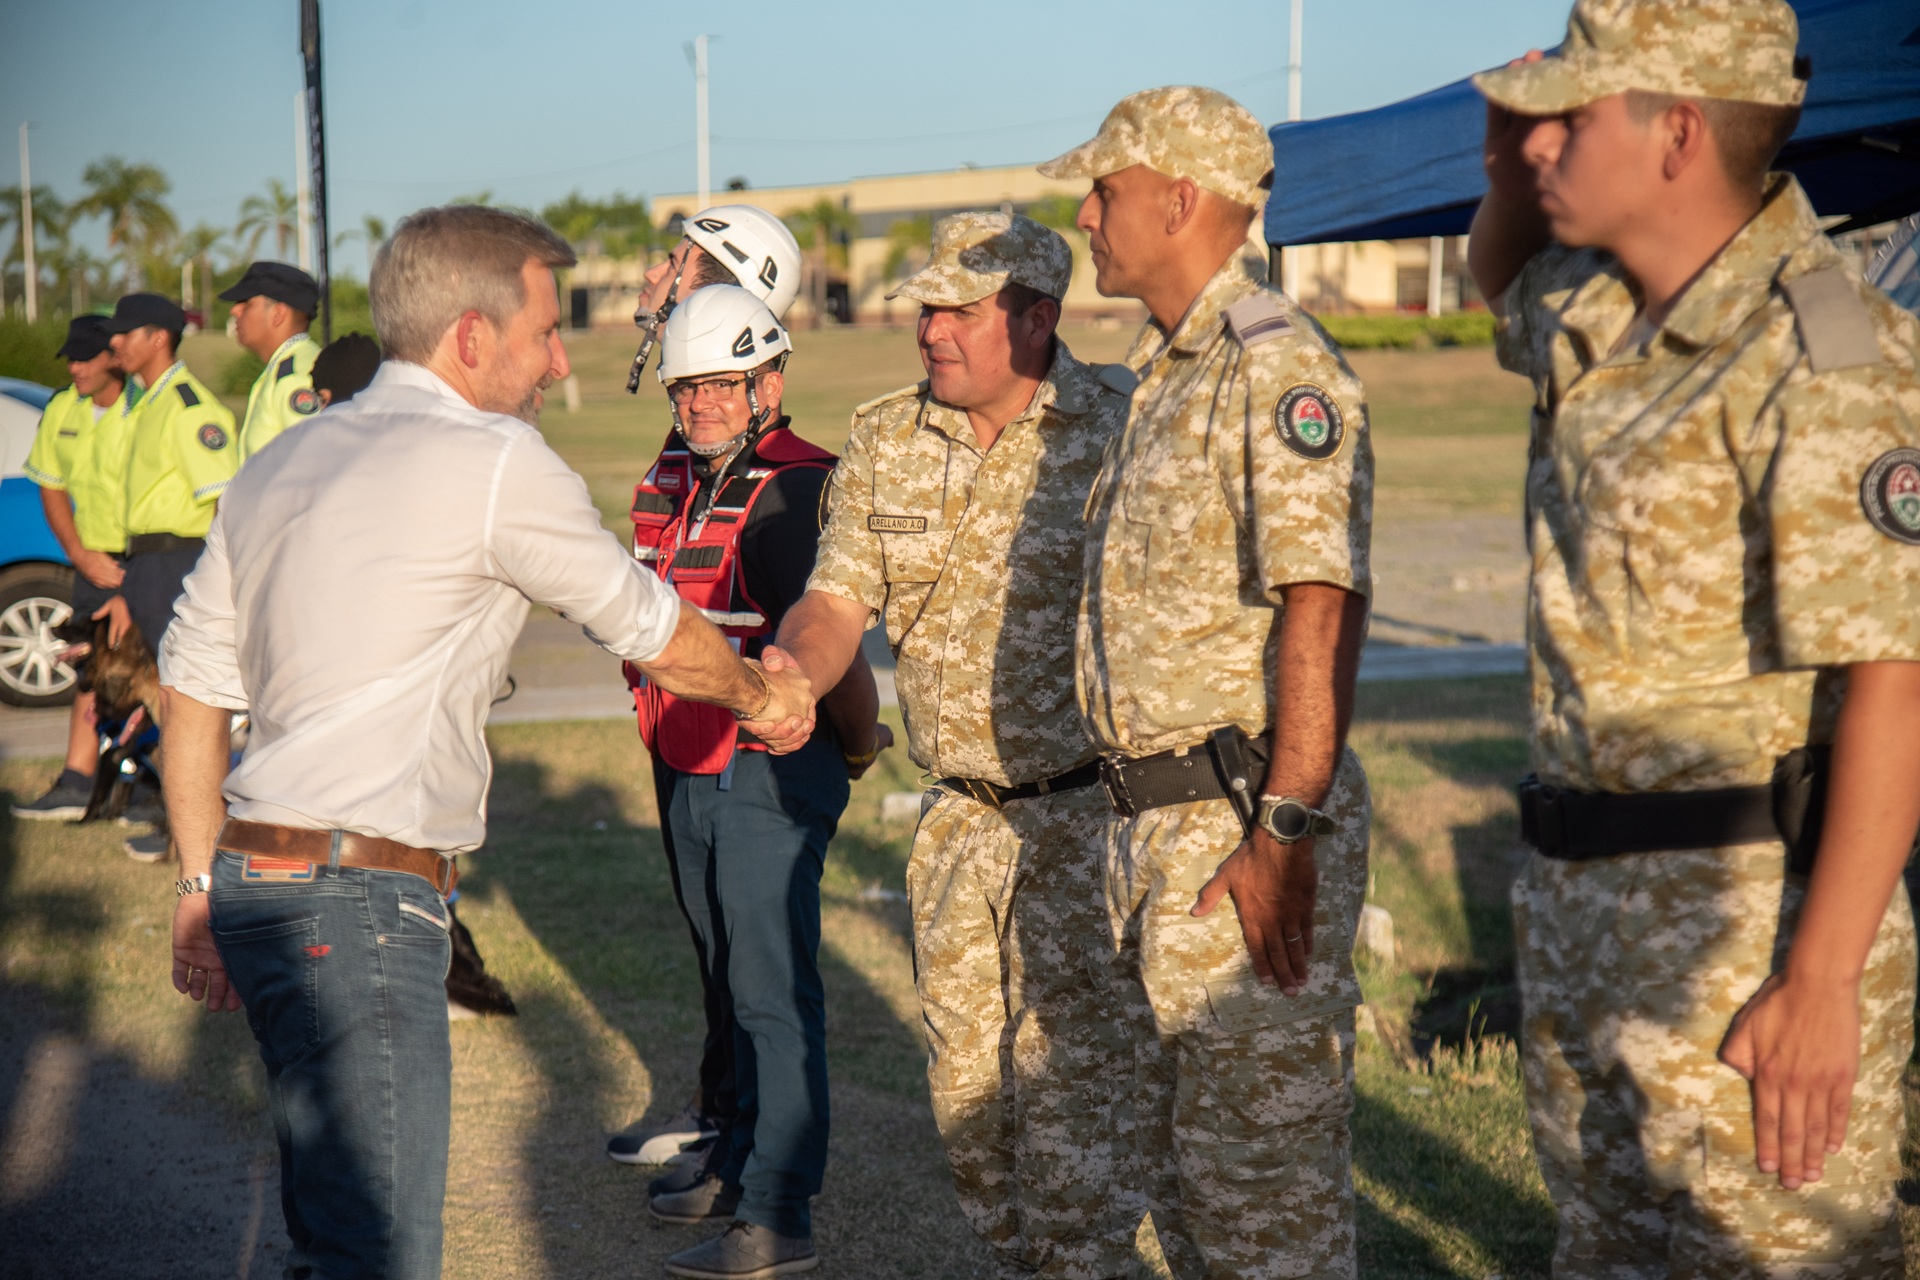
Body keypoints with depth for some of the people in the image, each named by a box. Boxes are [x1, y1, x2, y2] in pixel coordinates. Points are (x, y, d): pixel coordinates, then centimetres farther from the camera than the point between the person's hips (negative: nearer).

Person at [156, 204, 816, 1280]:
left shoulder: (278, 468, 16)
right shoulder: (496, 462, -9)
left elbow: (193, 686, 18)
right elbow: (652, 631, 3)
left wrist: (206, 887, 23)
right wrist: (760, 696, 23)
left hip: (256, 876, 9)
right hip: (355, 906, -9)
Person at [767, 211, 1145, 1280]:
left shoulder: (1121, 426, -10)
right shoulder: (886, 438, 6)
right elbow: (838, 599, 4)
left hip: (1084, 811, -6)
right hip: (956, 817, 6)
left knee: (1071, 1071, -6)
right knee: (966, 1079, 14)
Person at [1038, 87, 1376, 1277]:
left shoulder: (1279, 366, -15)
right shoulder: (1165, 374, 16)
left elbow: (1323, 608, -23)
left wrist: (1284, 833, -27)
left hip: (1245, 823, -10)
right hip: (1157, 818, 10)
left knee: (1261, 1159, -4)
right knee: (1182, 1146, 18)